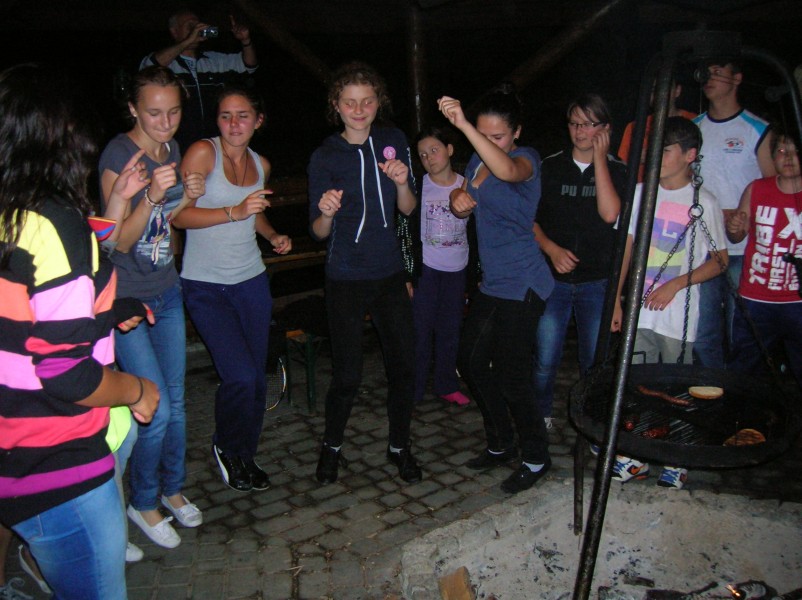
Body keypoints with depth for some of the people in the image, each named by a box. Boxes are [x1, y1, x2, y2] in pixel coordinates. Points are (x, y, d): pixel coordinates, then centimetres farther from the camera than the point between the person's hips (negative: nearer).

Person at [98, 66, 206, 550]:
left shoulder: (172, 149, 6)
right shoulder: (118, 154, -16)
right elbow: (119, 241, -18)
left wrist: (189, 195, -1)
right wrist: (152, 195, -32)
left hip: (167, 291, 7)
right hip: (127, 298, -7)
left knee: (176, 400, 13)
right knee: (156, 409, -6)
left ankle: (173, 489, 33)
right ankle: (143, 503, 18)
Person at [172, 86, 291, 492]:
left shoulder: (261, 165, 9)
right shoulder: (203, 153, -9)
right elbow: (179, 215, -16)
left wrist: (273, 235, 7)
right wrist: (234, 212, -26)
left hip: (251, 280, 5)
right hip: (205, 285, -5)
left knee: (257, 377, 7)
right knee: (240, 375, -14)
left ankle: (245, 455, 29)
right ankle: (226, 448, 16)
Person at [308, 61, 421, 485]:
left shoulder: (393, 142, 4)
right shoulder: (324, 157, -4)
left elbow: (408, 209, 6)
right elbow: (319, 231, -5)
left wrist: (402, 183, -15)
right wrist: (326, 212, -27)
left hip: (390, 274, 3)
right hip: (346, 279, -3)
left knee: (404, 366, 5)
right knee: (347, 374, -1)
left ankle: (399, 446, 27)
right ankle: (332, 446, 26)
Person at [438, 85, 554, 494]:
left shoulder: (527, 158, -14)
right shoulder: (478, 159, 9)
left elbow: (508, 171, -40)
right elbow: (464, 208, 18)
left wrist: (463, 125, -46)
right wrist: (458, 199, -6)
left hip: (522, 287, -9)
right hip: (492, 282, 9)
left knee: (509, 378, -4)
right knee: (470, 361, 15)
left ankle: (536, 457, 20)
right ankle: (501, 444, 33)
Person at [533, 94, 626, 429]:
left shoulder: (616, 170, 3)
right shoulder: (550, 167, 5)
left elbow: (610, 214, -16)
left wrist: (599, 159, -11)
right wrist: (551, 249, -11)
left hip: (597, 281, 0)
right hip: (552, 278, 0)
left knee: (595, 362, 8)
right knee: (545, 361, 1)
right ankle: (541, 417, 22)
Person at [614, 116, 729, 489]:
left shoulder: (703, 203, -5)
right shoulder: (640, 192, 5)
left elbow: (720, 260, 0)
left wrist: (675, 284, -11)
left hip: (679, 315, -3)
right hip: (639, 310, 3)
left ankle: (676, 461, 23)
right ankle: (636, 458, 21)